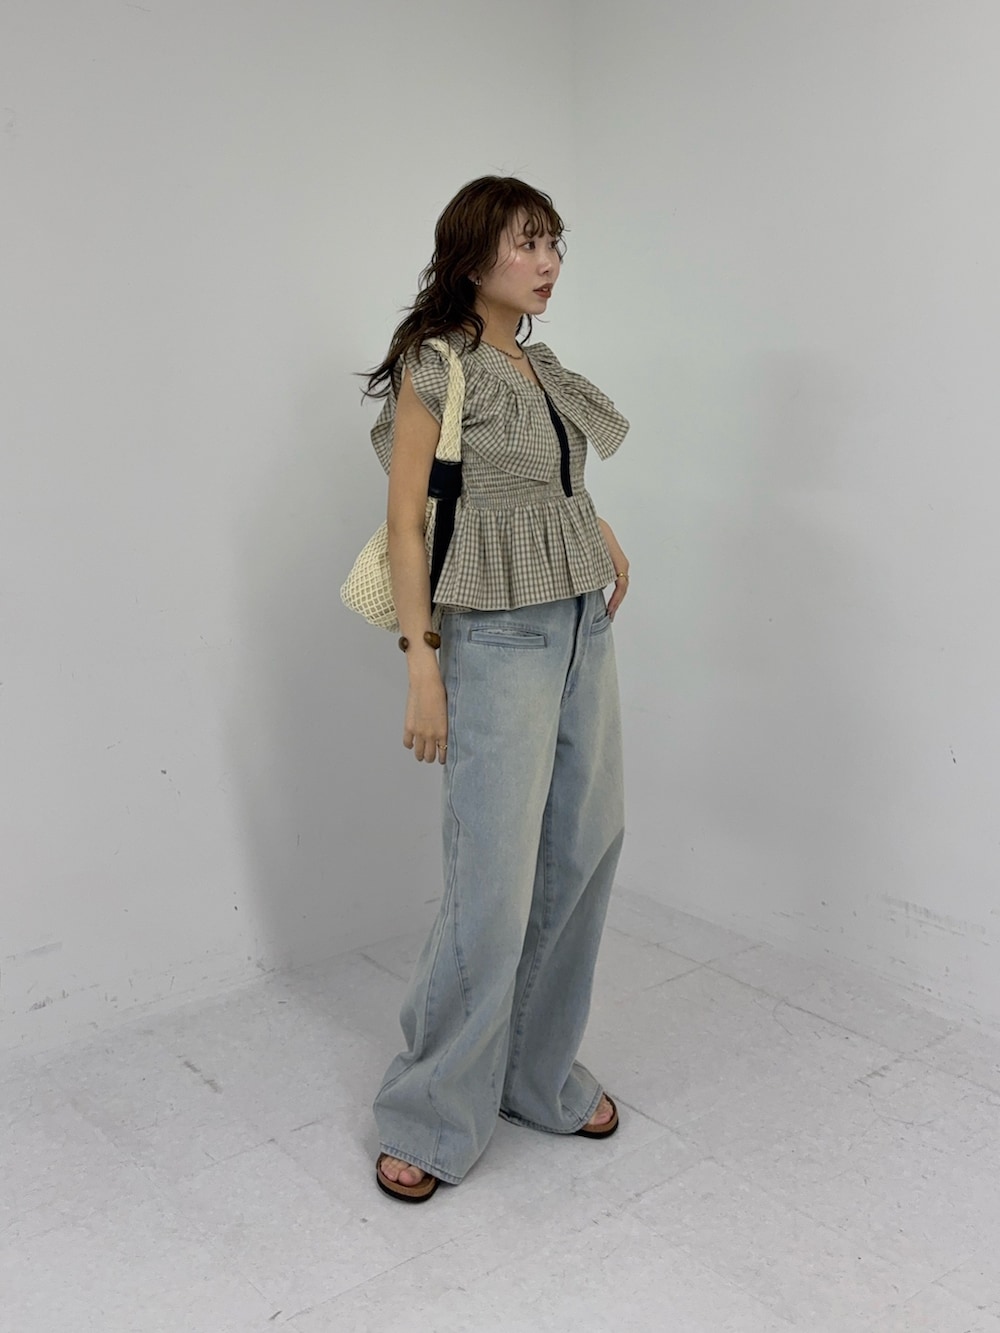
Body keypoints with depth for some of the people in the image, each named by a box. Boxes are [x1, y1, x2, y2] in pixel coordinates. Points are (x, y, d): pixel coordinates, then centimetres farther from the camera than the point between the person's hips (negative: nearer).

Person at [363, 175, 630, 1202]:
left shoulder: (543, 367, 14)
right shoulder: (434, 367, -8)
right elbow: (404, 523, -12)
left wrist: (600, 531, 14)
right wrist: (422, 669, -17)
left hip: (583, 630, 8)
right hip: (498, 642, -8)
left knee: (581, 857, 10)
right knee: (493, 885, -6)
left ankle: (538, 1074, 28)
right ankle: (430, 1118, 12)